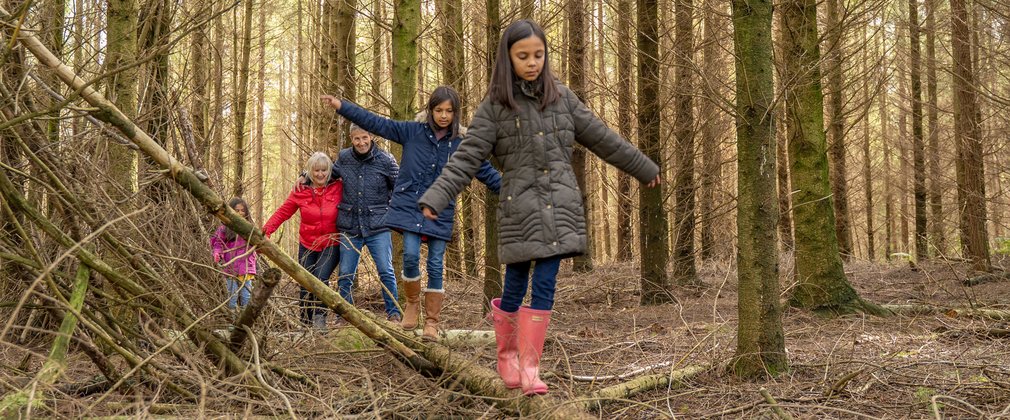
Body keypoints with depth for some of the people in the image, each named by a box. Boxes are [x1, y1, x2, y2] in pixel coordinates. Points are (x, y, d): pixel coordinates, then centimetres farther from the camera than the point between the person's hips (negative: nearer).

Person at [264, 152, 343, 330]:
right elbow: (283, 212, -2)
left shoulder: (338, 188, -6)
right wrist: (266, 231, -15)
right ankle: (305, 321, 17)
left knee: (321, 278, -21)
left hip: (331, 246, -2)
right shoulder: (300, 192, -2)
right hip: (307, 246, 2)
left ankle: (320, 317, -8)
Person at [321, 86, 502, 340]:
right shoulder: (412, 132, 3)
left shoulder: (462, 146, 5)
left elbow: (487, 173, 8)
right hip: (409, 207, -1)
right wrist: (339, 105, -4)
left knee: (435, 265, 0)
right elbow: (374, 123, 1)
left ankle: (432, 323, 11)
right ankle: (412, 304, 14)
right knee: (411, 257, -14)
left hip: (440, 213, 1)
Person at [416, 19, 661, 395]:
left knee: (545, 286, -3)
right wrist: (435, 197, -18)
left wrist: (644, 168, 21)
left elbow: (601, 138, 16)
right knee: (515, 287, 3)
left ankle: (530, 366, 1)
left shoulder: (561, 96, 9)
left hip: (559, 204, 2)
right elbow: (467, 157, -6)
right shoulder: (494, 105, 0)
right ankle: (507, 354, 25)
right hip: (519, 205, -2)